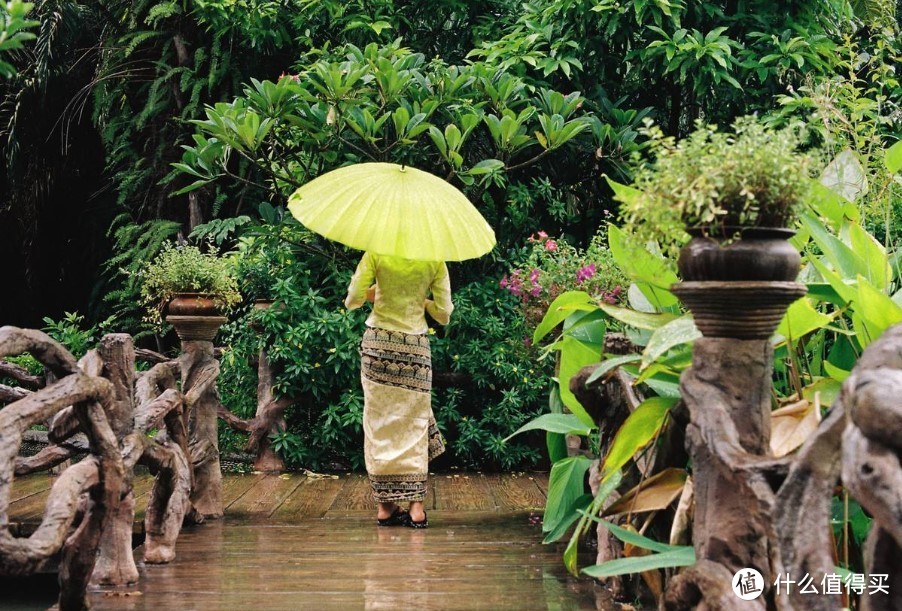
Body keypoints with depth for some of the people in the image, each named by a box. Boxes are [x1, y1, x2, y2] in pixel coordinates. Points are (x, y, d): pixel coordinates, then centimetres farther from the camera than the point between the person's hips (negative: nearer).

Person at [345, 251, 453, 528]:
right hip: (416, 346, 0)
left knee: (380, 424, 7)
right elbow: (444, 315, -1)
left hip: (378, 343, 0)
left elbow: (352, 300, -9)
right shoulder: (434, 260, -2)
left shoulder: (377, 253, -5)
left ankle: (385, 505, 7)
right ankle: (416, 507, 2)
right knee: (415, 423, 7)